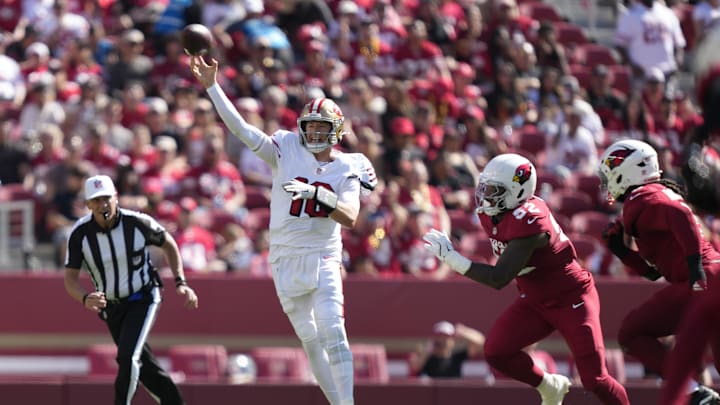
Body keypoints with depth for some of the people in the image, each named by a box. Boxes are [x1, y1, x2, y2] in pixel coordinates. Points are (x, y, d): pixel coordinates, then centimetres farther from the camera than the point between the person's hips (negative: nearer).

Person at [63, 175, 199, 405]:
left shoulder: (137, 223, -19)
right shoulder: (80, 234, -16)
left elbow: (168, 244, 0)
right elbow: (70, 278, -15)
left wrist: (180, 283, -7)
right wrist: (85, 299, -37)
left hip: (143, 299, -3)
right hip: (111, 306, 3)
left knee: (127, 357, -22)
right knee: (142, 364, 14)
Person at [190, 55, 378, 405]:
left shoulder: (347, 169, -1)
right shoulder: (287, 149, 1)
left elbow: (350, 218, -15)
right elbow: (241, 129, -7)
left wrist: (314, 193, -28)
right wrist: (212, 87, -15)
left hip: (323, 259, -2)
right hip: (285, 257, 2)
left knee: (332, 333, -15)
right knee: (310, 340, 5)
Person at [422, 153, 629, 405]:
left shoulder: (527, 222, -32)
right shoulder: (490, 213, -6)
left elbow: (499, 279, -33)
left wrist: (451, 257, -33)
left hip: (572, 299, -8)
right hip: (535, 301, 8)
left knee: (594, 380, -11)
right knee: (496, 352, -7)